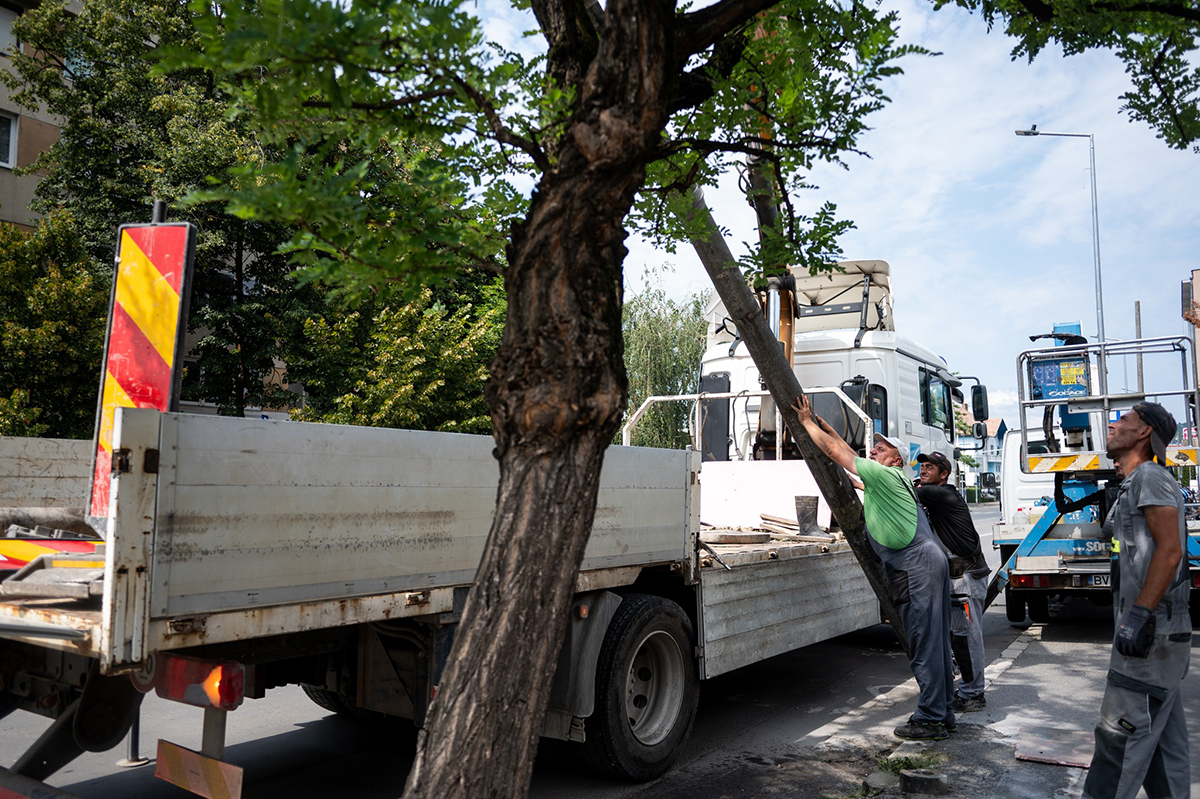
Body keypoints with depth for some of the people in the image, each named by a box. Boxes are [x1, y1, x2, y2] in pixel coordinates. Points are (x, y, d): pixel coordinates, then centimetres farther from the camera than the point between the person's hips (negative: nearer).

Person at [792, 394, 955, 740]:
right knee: (936, 643, 13)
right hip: (929, 563, 10)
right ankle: (943, 714, 21)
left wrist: (807, 421, 6)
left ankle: (930, 719, -1)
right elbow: (847, 452, 28)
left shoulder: (884, 475, -7)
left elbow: (835, 451, -5)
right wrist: (819, 421, 29)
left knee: (925, 645, -6)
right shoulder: (889, 478, 21)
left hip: (917, 566, -10)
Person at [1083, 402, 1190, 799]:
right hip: (1151, 636, 10)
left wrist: (1138, 615, -24)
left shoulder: (1150, 476, -11)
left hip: (1151, 636, -10)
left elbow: (1170, 550, -21)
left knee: (1118, 738, -7)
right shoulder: (1133, 485, 19)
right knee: (1163, 741, 14)